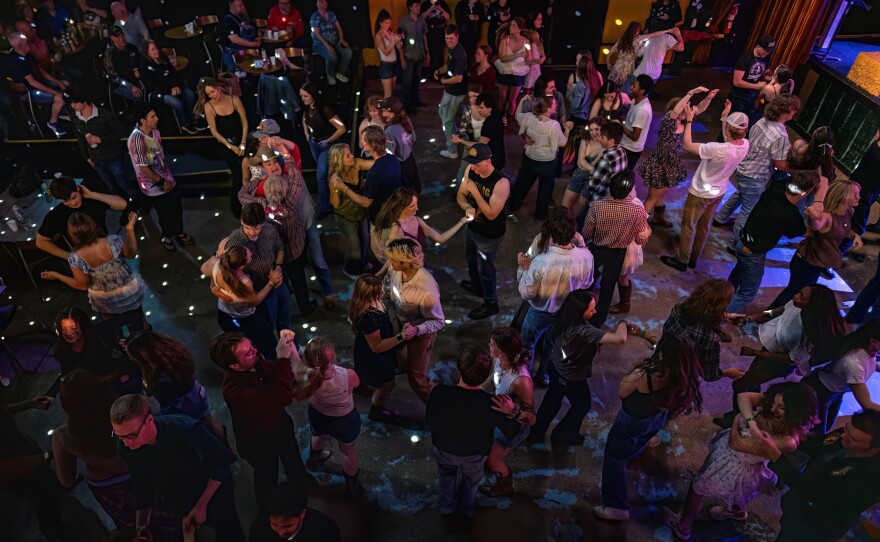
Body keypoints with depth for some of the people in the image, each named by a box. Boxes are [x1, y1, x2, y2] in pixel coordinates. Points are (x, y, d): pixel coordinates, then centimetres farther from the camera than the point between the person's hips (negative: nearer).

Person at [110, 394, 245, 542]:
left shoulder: (185, 429, -37)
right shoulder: (125, 448, -21)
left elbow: (221, 461, -22)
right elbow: (142, 485, -3)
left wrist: (201, 506, -15)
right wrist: (142, 527, -2)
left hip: (213, 491, -3)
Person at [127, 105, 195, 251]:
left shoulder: (155, 132, -3)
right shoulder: (136, 139, -26)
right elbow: (143, 167, -24)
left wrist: (168, 177, 12)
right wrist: (161, 182, -16)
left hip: (168, 180, 6)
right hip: (154, 187, -6)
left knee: (177, 209, 19)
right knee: (166, 214, 13)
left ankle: (179, 232, 46)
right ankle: (167, 236, 42)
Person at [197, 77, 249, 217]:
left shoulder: (234, 99, -8)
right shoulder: (208, 107, -11)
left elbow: (245, 122, -6)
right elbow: (214, 131, -8)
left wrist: (242, 143, -12)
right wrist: (231, 147, -12)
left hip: (242, 140, 2)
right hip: (226, 144, -2)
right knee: (238, 175, -7)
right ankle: (236, 208, 12)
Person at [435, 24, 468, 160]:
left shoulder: (459, 54, -27)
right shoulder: (452, 49, 2)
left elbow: (458, 78, -31)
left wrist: (443, 81, -15)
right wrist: (439, 71, -1)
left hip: (456, 93, -10)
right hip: (449, 90, 10)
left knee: (447, 120, 2)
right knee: (441, 112, 28)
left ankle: (452, 150, 16)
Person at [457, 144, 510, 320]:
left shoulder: (501, 183, -34)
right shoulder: (470, 170, -14)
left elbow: (491, 214, -30)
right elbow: (460, 195, -5)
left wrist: (474, 191, -34)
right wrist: (467, 207, -27)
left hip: (489, 235, -7)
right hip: (471, 226, 7)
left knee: (485, 268, 12)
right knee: (471, 259, 30)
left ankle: (490, 304, 36)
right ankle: (476, 285, 60)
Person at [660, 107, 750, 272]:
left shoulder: (719, 149, -37)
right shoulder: (745, 145, -15)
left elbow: (688, 145, -28)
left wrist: (689, 120, -20)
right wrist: (725, 117, 6)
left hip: (701, 194, -7)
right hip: (718, 193, 7)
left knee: (688, 227, 12)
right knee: (704, 227, 22)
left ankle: (681, 260, 27)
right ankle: (694, 258, 39)